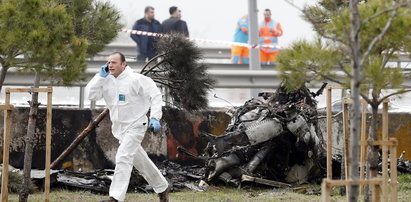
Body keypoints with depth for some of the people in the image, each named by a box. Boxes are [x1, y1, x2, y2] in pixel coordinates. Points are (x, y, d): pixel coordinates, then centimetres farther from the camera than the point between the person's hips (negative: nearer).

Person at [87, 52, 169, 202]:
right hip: (119, 127, 7)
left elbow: (155, 94, -12)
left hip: (135, 126, -7)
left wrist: (155, 117, -20)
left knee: (123, 158, -20)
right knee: (140, 161, 17)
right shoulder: (107, 81, 2)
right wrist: (101, 76, -11)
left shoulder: (135, 79, -15)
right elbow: (92, 95, -6)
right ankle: (162, 188, 34)